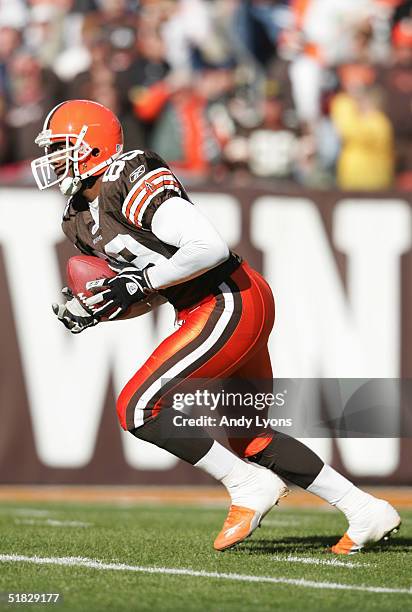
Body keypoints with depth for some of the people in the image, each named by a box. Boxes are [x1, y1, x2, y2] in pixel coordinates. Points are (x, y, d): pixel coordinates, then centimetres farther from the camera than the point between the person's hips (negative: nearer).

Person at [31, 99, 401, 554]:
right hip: (234, 312, 10)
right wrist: (89, 309, 2)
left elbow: (209, 247, -24)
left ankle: (249, 486, -5)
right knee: (254, 442, 16)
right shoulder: (82, 219, 13)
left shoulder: (135, 185, -17)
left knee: (138, 408, -13)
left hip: (230, 303, -10)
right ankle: (366, 512, 20)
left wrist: (139, 283, -20)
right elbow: (141, 287, 21)